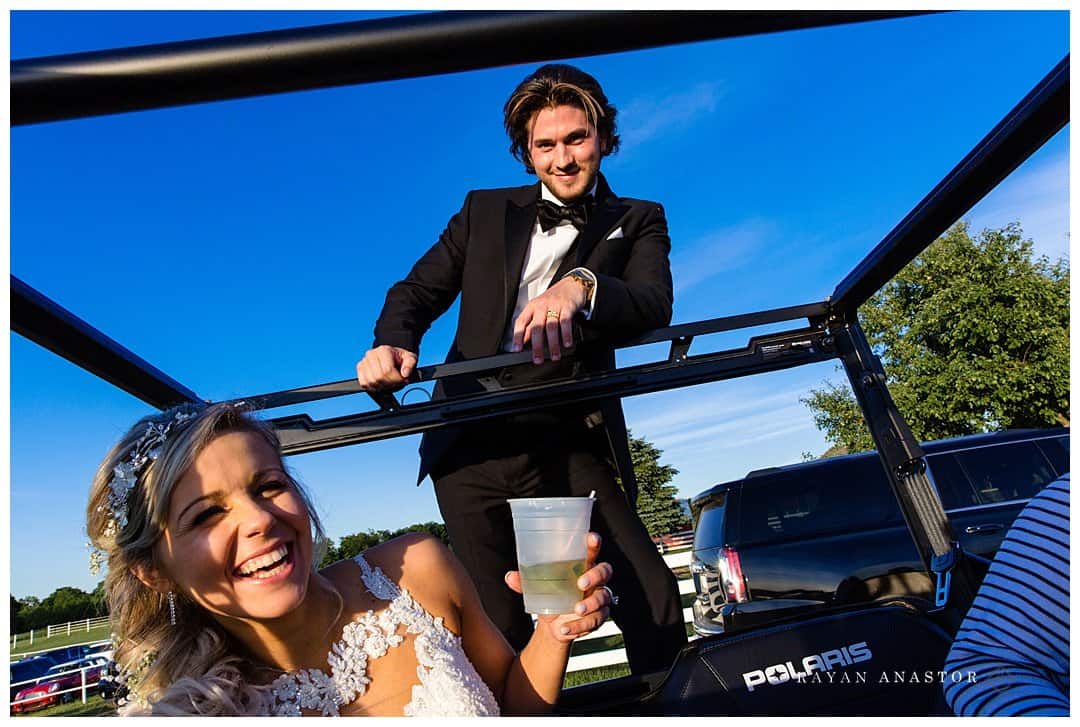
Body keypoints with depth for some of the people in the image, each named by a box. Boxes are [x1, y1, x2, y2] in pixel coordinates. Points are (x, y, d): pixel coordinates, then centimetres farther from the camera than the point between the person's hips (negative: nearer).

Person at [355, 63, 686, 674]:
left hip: (571, 446, -1)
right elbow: (418, 291, 9)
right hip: (473, 446, 2)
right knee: (502, 627, 5)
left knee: (655, 601, -10)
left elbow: (655, 305, -8)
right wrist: (393, 343, -14)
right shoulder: (485, 211, 16)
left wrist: (583, 284, -29)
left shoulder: (636, 222, 11)